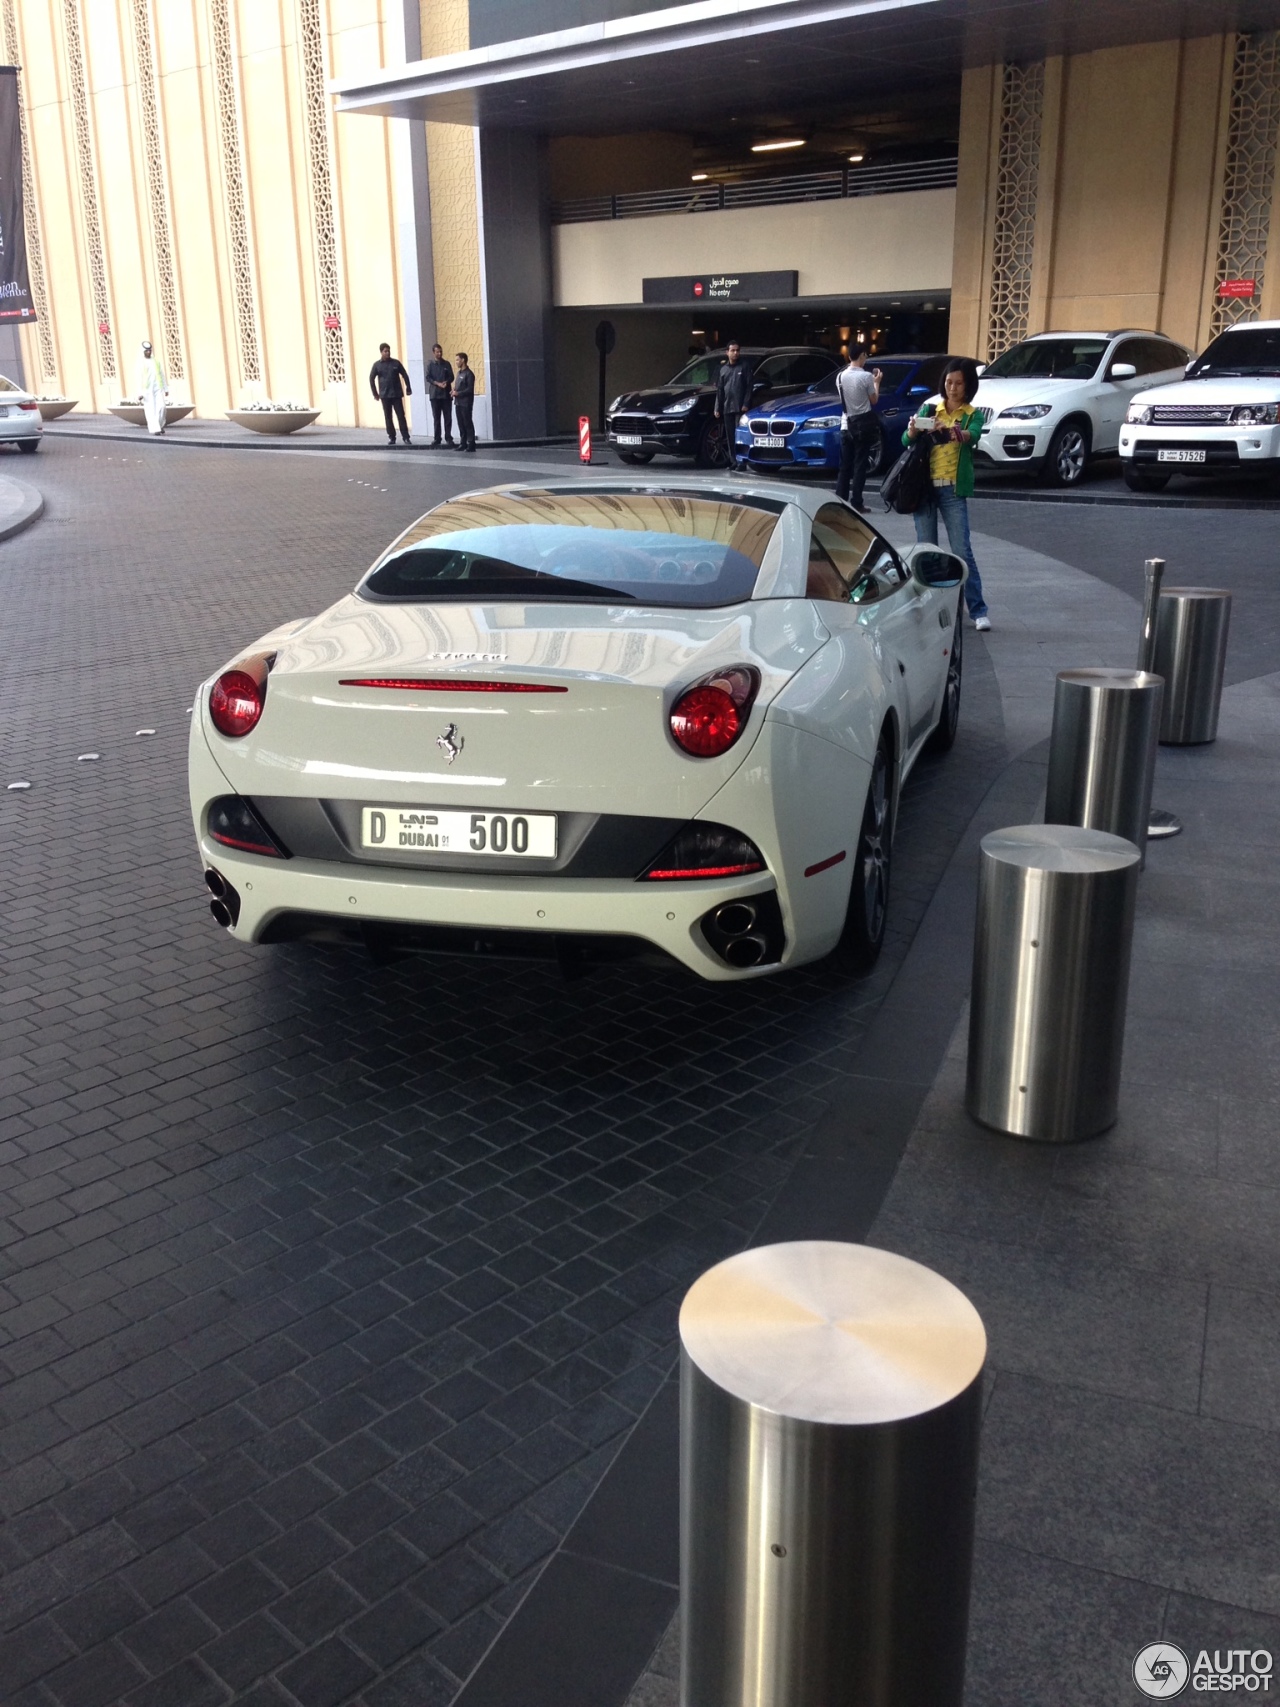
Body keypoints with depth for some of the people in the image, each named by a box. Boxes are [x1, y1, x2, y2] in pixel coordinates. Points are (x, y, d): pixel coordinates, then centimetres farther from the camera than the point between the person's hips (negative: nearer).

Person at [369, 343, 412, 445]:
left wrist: (408, 389, 3)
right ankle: (391, 437, 11)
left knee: (401, 416, -3)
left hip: (397, 394, 0)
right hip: (385, 395, 0)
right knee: (388, 417, 4)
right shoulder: (377, 365, 1)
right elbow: (371, 379, 5)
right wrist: (375, 394, 2)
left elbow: (405, 376, 7)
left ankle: (406, 437, -2)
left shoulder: (396, 363, 2)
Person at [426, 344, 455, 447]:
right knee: (436, 418, 1)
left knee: (448, 417, -1)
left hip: (446, 394, 1)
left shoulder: (446, 364, 9)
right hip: (435, 394, -1)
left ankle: (448, 438, 6)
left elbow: (451, 376, 5)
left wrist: (446, 382, -16)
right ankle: (437, 439, 6)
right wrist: (438, 384, -18)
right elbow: (428, 377, -4)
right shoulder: (430, 364, 4)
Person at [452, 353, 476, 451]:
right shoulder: (458, 373, 16)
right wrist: (454, 392, 1)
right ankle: (463, 443, 12)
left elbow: (470, 389, -14)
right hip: (458, 402, 8)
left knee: (467, 424, -6)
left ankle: (471, 444, -4)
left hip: (466, 403, -8)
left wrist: (458, 393, -15)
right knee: (461, 424, 8)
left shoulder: (468, 374, -8)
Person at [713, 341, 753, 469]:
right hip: (727, 409, 5)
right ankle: (733, 462, 10)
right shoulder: (723, 369, 15)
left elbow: (749, 387, -2)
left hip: (740, 408, -5)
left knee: (740, 435, -9)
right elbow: (719, 390, 16)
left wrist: (745, 404, -11)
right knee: (730, 437, 5)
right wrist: (717, 408, 10)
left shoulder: (744, 367, 2)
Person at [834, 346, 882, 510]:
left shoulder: (840, 376, 2)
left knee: (844, 466, 9)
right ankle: (856, 503, -3)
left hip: (846, 425, 4)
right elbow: (874, 400, -2)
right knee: (860, 465, -1)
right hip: (863, 424, -4)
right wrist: (876, 382, 14)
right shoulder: (866, 376, -12)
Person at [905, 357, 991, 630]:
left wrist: (950, 431, -38)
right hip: (924, 485, 2)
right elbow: (905, 441, 1)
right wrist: (912, 431, -22)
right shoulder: (928, 409, 10)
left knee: (962, 551, -6)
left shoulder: (973, 415, 4)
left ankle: (978, 610, -2)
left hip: (953, 489, -2)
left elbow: (971, 436, -18)